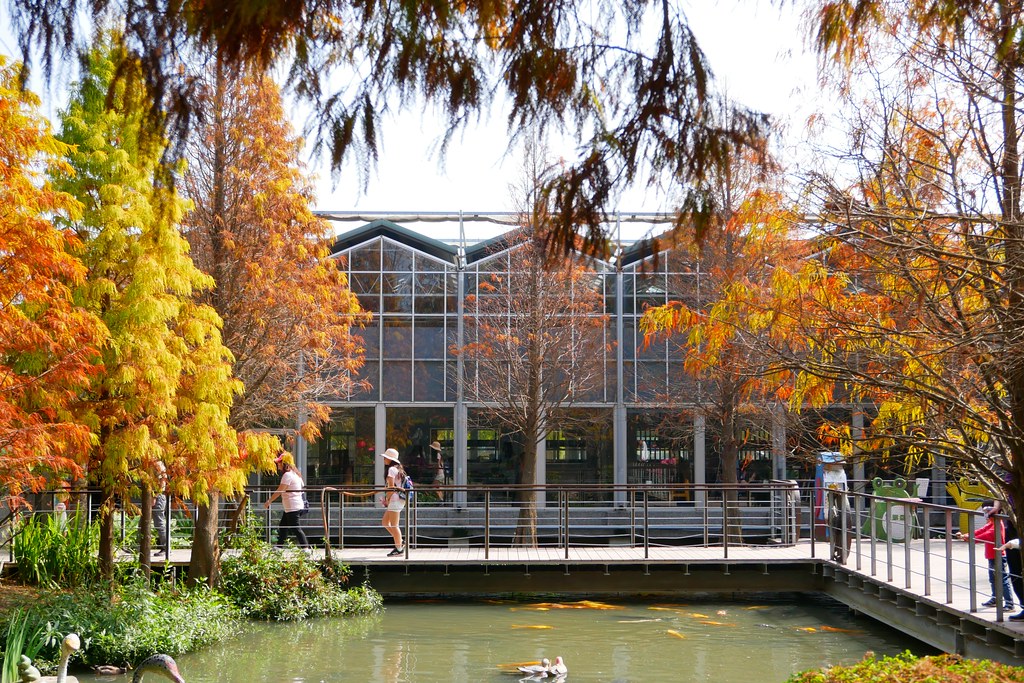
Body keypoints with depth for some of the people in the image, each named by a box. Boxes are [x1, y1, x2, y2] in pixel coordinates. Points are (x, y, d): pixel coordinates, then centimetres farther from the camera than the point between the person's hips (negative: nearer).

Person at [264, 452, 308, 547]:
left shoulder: (287, 475, -15)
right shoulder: (295, 473, 13)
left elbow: (279, 491, -17)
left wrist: (269, 501, -8)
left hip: (293, 507, -10)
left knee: (295, 529, -8)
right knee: (283, 528, 15)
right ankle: (279, 546, 20)